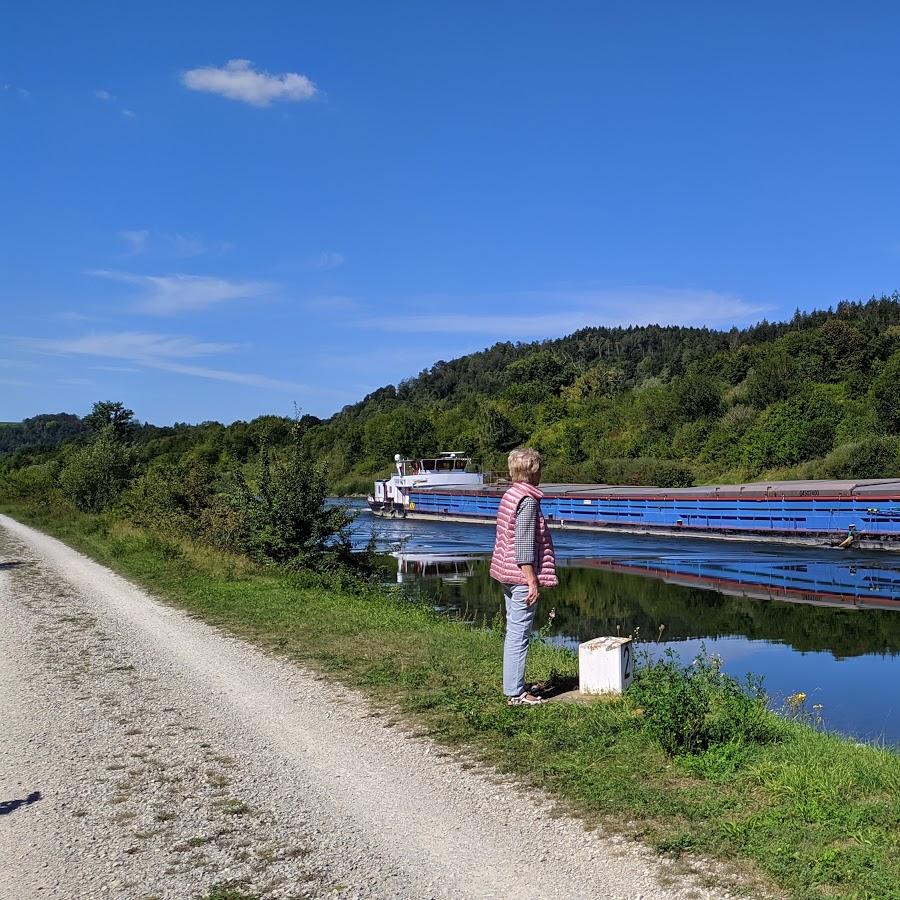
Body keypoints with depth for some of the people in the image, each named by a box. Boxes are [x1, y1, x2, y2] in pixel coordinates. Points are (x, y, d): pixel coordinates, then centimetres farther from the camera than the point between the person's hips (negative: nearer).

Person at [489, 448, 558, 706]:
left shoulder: (511, 495, 13)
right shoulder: (528, 500, -16)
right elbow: (525, 545, -20)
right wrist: (533, 582, -18)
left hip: (509, 577, 10)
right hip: (522, 578, -10)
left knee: (514, 633, 16)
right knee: (519, 635, -4)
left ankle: (513, 686, 25)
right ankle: (516, 693, 1)